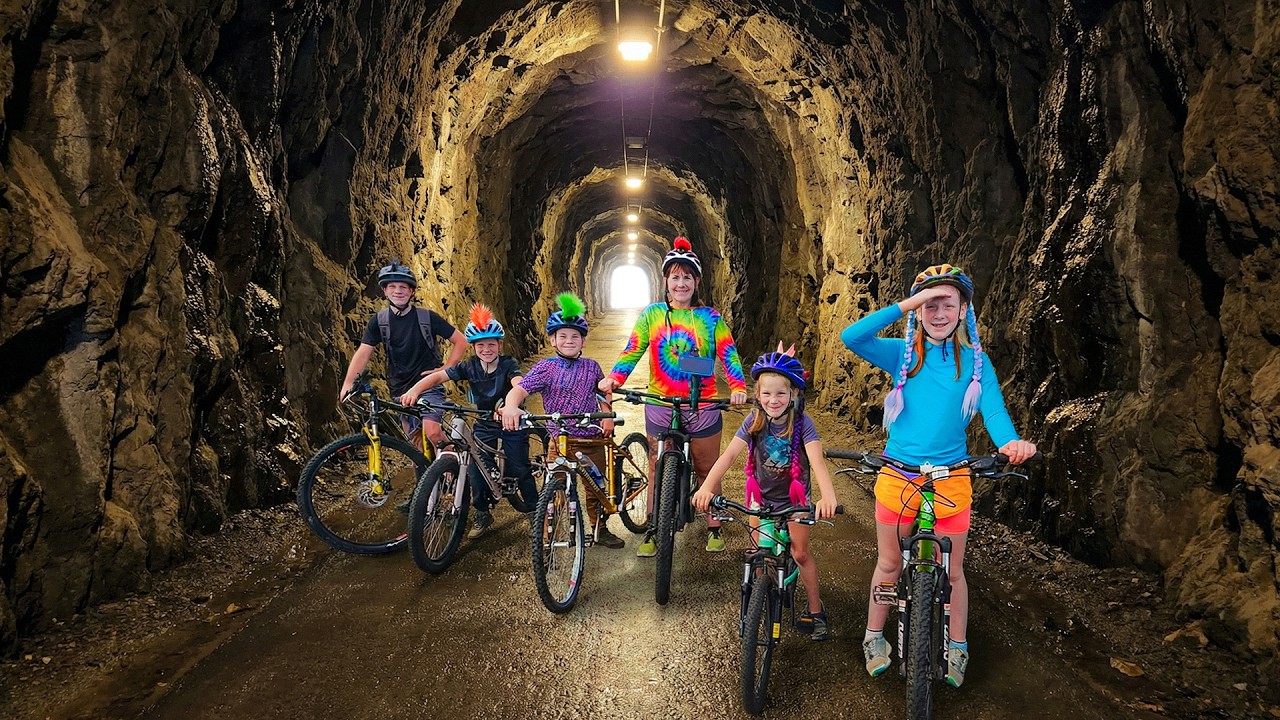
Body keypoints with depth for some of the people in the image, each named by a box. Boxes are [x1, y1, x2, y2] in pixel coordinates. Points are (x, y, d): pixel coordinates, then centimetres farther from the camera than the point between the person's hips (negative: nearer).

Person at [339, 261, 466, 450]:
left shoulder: (427, 317, -7)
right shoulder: (379, 320, 0)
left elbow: (460, 341, -3)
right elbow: (363, 352, -9)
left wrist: (445, 369, -11)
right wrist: (348, 383, -23)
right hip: (402, 390, 4)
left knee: (432, 432, -23)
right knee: (417, 442, 8)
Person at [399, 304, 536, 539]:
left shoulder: (508, 364, -22)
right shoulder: (469, 366, -12)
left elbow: (519, 385, -43)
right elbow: (437, 376, -17)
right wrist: (414, 390, -36)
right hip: (484, 424, 3)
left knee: (520, 470, -4)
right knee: (478, 468, -4)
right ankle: (482, 513, 15)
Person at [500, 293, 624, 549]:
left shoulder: (591, 367, 5)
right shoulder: (546, 367, -5)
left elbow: (604, 393, 21)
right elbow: (520, 388, -18)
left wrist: (608, 415, 4)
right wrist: (511, 406, -39)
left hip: (592, 440, 3)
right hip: (559, 440, -3)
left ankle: (600, 530, 32)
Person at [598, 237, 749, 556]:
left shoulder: (710, 317, 1)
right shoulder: (652, 314, 3)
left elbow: (728, 354, -5)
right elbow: (632, 350, -3)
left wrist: (738, 387, -22)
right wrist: (614, 378, -20)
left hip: (703, 407, 0)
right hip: (660, 407, 1)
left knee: (707, 470, 12)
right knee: (658, 469, 10)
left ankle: (713, 528, 28)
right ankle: (653, 530, 23)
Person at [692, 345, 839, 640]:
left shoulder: (802, 423, -24)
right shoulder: (754, 421, -17)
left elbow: (817, 461, -37)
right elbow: (729, 454, -27)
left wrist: (828, 496, -56)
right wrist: (707, 486, -44)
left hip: (794, 497, -2)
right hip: (762, 496, 2)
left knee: (800, 553, 2)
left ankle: (815, 610, 23)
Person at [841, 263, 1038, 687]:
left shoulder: (975, 361, 0)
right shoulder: (903, 355, -3)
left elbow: (994, 410, -13)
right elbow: (851, 337, -19)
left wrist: (1010, 441, -35)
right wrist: (906, 304, -24)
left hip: (950, 480, 1)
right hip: (897, 477, 0)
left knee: (952, 570, 13)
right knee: (889, 564, 14)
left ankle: (957, 648, 32)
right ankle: (874, 637, 32)